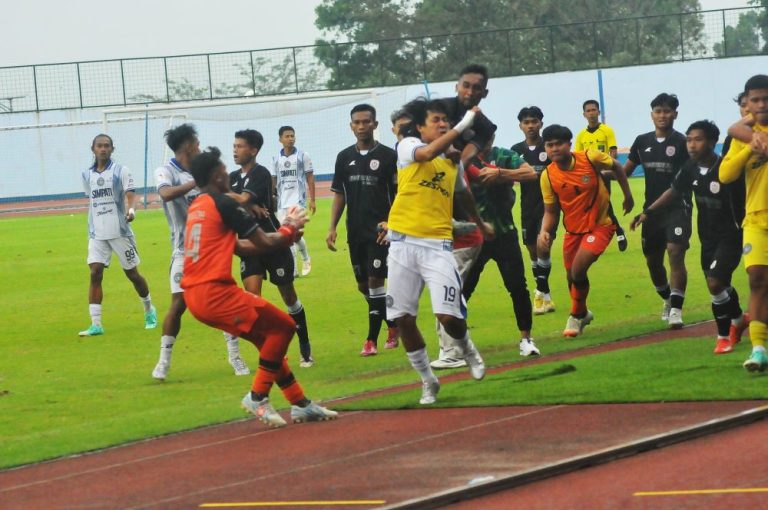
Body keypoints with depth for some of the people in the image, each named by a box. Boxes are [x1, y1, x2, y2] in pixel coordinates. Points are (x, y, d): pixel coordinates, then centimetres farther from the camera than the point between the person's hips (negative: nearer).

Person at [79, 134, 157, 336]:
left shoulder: (120, 171, -4)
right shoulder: (87, 175, 8)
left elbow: (130, 194, -17)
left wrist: (131, 209, -37)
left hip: (120, 231, -3)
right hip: (97, 234, 3)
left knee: (132, 274, 7)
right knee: (95, 274, -11)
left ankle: (149, 311, 31)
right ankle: (96, 324, -12)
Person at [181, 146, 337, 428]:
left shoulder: (196, 207, 18)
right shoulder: (224, 204, -10)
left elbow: (238, 246, 24)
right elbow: (265, 242, -5)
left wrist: (284, 236, 23)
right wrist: (290, 229, 15)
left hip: (195, 295, 9)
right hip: (216, 292, -9)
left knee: (266, 338, 19)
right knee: (283, 326, 1)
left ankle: (300, 404, 21)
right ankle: (257, 397, 1)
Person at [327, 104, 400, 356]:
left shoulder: (388, 156, -4)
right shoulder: (344, 157, 8)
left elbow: (398, 194, -2)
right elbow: (339, 195, 13)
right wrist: (332, 227, 5)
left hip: (380, 230, -5)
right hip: (355, 231, 5)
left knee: (375, 281, -10)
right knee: (363, 285, 10)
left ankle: (372, 339, -6)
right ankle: (393, 324, 29)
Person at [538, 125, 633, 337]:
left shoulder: (591, 158, -19)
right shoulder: (548, 176, -12)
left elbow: (616, 167, 2)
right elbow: (550, 211, -3)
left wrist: (627, 196, 5)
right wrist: (544, 231, -21)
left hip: (599, 225, -4)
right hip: (573, 229, 4)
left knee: (578, 270, -20)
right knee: (571, 276, 14)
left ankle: (576, 316, 4)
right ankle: (583, 313, 45)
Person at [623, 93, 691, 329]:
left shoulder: (681, 142, -5)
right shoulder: (643, 142, 10)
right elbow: (625, 170, 17)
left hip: (677, 207, -5)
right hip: (652, 209, 5)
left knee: (675, 253, -19)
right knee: (652, 260, 13)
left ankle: (676, 309, -18)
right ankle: (668, 299, 38)